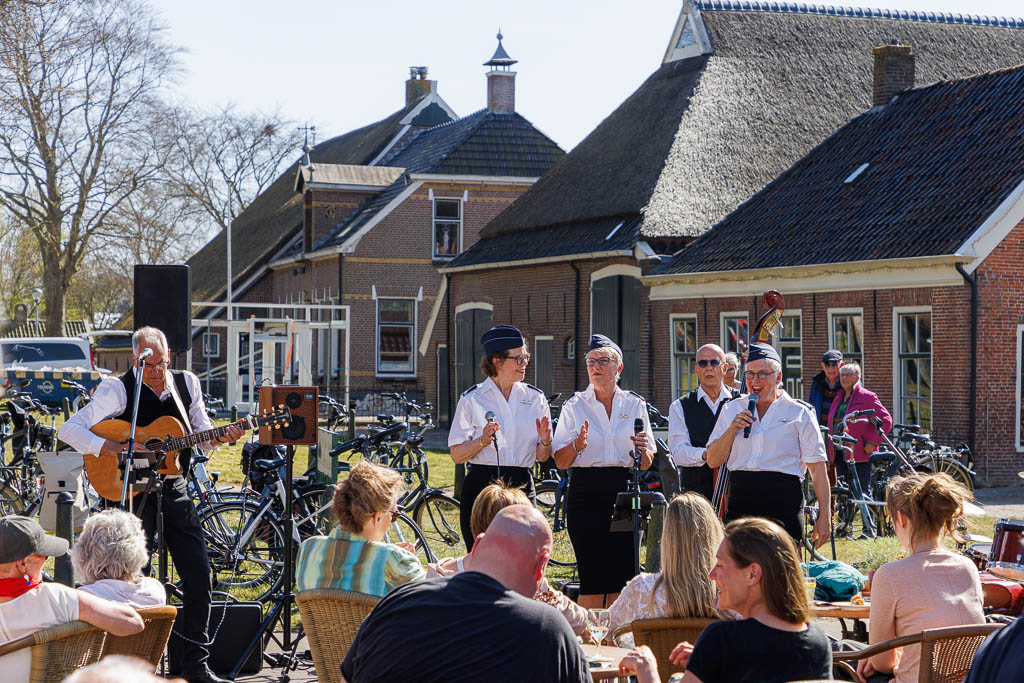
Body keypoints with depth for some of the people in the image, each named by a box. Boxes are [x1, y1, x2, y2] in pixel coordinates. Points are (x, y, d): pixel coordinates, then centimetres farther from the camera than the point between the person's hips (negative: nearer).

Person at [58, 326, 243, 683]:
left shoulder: (187, 383, 6)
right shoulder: (118, 390, -9)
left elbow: (202, 434, 14)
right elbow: (69, 430, -15)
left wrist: (220, 437, -8)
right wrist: (113, 449, -28)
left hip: (176, 490, 5)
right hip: (134, 491, -5)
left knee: (199, 577, 2)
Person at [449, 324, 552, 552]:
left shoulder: (535, 398, 9)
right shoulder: (473, 399, 1)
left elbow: (541, 457, 10)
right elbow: (456, 455, -2)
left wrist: (545, 442, -11)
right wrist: (483, 441, -19)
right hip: (481, 486, -2)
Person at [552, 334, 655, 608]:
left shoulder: (635, 404, 9)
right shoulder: (575, 406, 3)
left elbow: (646, 464, 10)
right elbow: (560, 462, 0)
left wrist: (643, 449, -11)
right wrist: (576, 445, -20)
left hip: (624, 492, 2)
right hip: (587, 494, -2)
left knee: (621, 578, 2)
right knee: (593, 578, -8)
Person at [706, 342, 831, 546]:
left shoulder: (799, 413, 4)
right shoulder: (732, 410, 14)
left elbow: (817, 467, 1)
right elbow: (713, 460, 11)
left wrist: (825, 516, -5)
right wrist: (732, 429, -5)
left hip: (784, 504, -2)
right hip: (741, 502, 3)